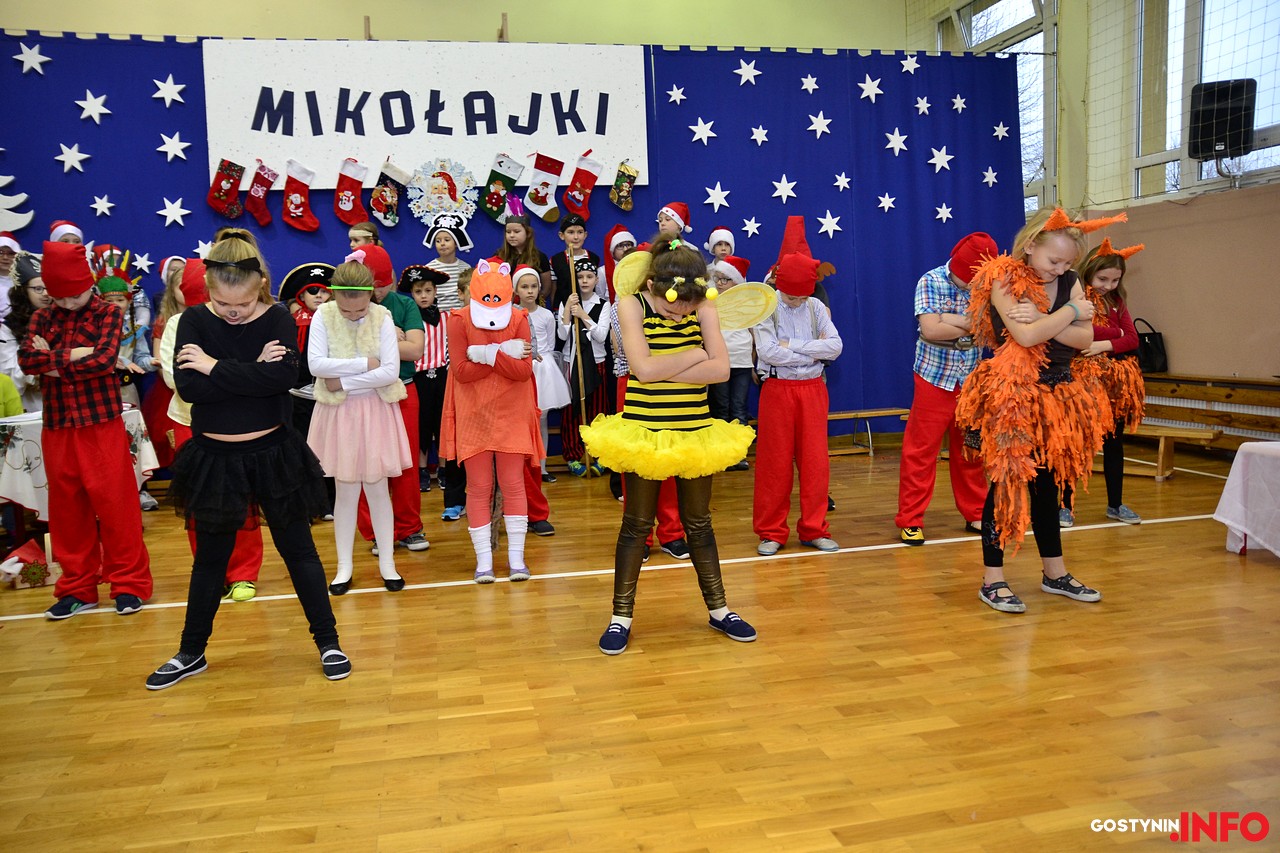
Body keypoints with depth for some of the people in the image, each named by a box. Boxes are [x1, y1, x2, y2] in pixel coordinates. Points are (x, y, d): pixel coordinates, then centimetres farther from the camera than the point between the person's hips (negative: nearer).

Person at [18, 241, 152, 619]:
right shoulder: (42, 318, 11)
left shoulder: (108, 313, 0)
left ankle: (129, 582, 8)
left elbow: (104, 360, -16)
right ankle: (77, 587, 20)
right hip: (57, 426, 4)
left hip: (102, 423, -4)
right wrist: (71, 355, -15)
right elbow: (25, 359, -5)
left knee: (114, 502, -2)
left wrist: (52, 363, -7)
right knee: (66, 506, 9)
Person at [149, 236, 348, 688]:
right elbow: (187, 386, -18)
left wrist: (216, 368, -21)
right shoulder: (194, 321, -4)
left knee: (298, 550, 8)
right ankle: (191, 653, 31)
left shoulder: (278, 319, -7)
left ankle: (328, 642, 19)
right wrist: (251, 373, -21)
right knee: (210, 558, 15)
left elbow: (284, 375, -25)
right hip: (214, 457, 2)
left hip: (273, 453, -1)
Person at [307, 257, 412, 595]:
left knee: (377, 489, 7)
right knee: (346, 491, 7)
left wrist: (343, 381, -15)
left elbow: (391, 371, -15)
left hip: (375, 410, 0)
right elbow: (315, 364, -17)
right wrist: (364, 363, -17)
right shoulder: (323, 316, -7)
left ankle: (387, 563, 18)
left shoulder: (382, 317, -9)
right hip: (338, 412, 0)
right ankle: (344, 567, 19)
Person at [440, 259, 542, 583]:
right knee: (478, 488, 4)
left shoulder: (518, 319, -2)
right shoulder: (459, 320, -5)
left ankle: (516, 556, 13)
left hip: (511, 414, 1)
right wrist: (504, 354, -17)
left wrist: (486, 354, -21)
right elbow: (461, 371, -14)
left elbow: (524, 370, -13)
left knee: (513, 484, 3)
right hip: (473, 415, 0)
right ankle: (483, 558, 13)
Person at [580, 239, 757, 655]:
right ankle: (621, 615, 21)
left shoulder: (703, 305, -3)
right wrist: (697, 354, -11)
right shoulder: (631, 305, -9)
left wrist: (664, 371, -19)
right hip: (643, 432, -2)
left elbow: (721, 369, -13)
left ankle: (718, 609, 29)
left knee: (699, 524, 15)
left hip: (696, 432, 3)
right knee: (636, 525, 8)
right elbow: (643, 368, -22)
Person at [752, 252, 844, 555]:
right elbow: (768, 352, -16)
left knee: (815, 461, 4)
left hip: (813, 389, 3)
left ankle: (813, 529, 15)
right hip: (777, 390, -3)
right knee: (774, 462, 2)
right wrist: (813, 352, -9)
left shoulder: (816, 307, 6)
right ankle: (771, 532, 13)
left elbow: (835, 346, -6)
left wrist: (792, 344, -13)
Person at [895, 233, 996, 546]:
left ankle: (975, 514, 24)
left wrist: (953, 320, -24)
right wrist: (972, 325, -14)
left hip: (971, 382, 4)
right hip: (935, 379, -3)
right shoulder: (930, 282, -10)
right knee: (921, 451, -3)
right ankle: (910, 520, 4)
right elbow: (931, 330, -21)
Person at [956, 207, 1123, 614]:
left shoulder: (1069, 282, 7)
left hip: (1057, 395, 6)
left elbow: (1084, 339, -4)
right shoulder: (1002, 280, -10)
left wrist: (1042, 321, -18)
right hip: (1012, 398, -6)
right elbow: (1026, 336, -23)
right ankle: (992, 580, 6)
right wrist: (1071, 312, -10)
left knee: (1046, 483, 14)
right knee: (1007, 482, -3)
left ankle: (1055, 572, 26)